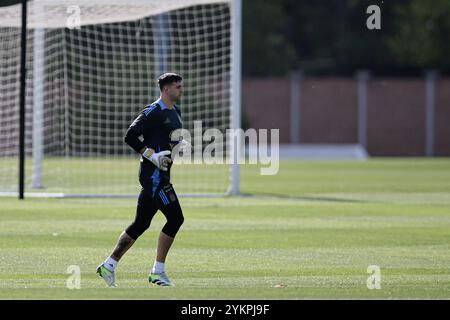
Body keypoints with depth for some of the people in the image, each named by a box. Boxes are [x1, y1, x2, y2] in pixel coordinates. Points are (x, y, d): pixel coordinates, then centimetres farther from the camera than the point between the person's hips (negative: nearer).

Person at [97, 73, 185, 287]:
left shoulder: (175, 111, 17)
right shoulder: (153, 112, -13)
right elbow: (130, 136, -16)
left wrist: (180, 145, 8)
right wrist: (152, 155, -20)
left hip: (160, 174, 10)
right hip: (153, 173, -10)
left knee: (141, 223, 11)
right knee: (175, 218, -12)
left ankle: (109, 265, 15)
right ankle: (158, 271, -6)